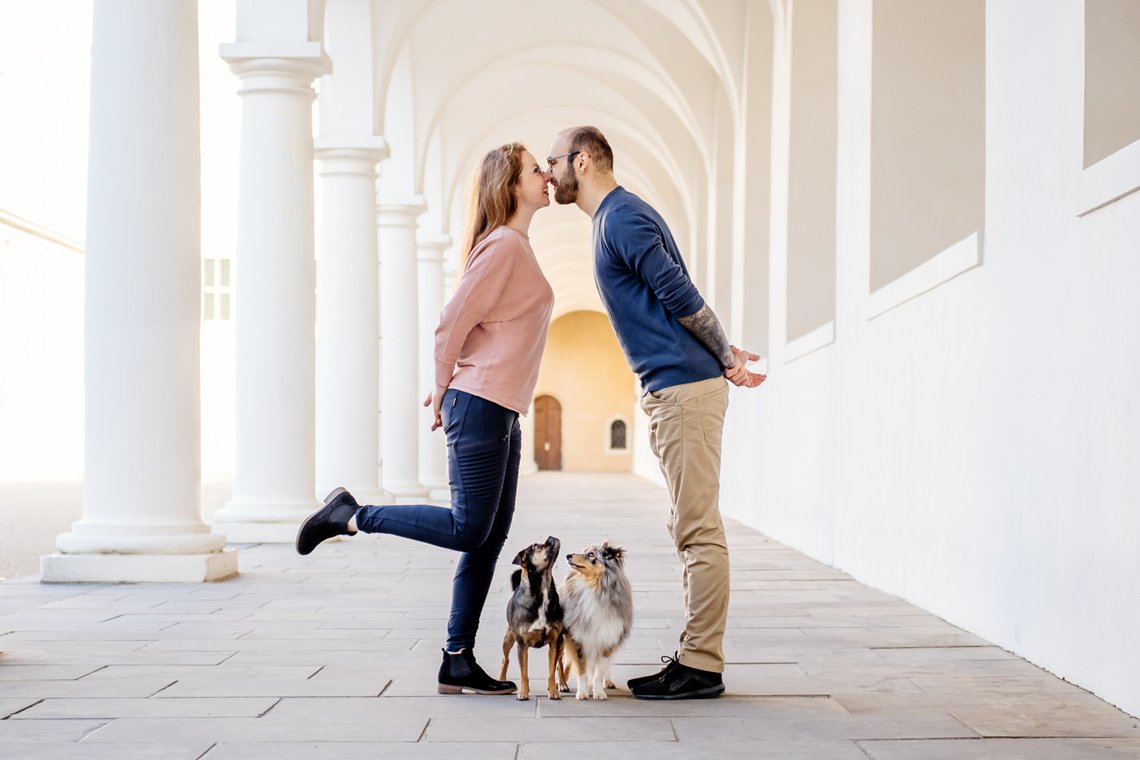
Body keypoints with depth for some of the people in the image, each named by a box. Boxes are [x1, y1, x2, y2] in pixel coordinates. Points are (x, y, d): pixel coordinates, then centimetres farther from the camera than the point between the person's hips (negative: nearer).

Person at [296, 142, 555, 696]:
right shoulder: (502, 245, -11)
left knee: (491, 535, 6)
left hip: (501, 412, 10)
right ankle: (350, 517, 2)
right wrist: (447, 390, -2)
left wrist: (450, 390, 16)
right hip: (480, 405, -10)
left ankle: (458, 663, 8)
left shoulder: (516, 247, 19)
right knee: (469, 528, -10)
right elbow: (452, 323, -14)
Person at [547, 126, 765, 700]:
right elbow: (679, 299, 19)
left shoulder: (622, 218, -12)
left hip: (684, 388, -11)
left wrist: (725, 360, -7)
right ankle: (696, 655, 17)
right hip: (671, 389, 11)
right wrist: (726, 358, 11)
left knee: (698, 530, -7)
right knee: (692, 529, 12)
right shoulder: (616, 217, 20)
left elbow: (681, 296, -17)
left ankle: (702, 665, -3)